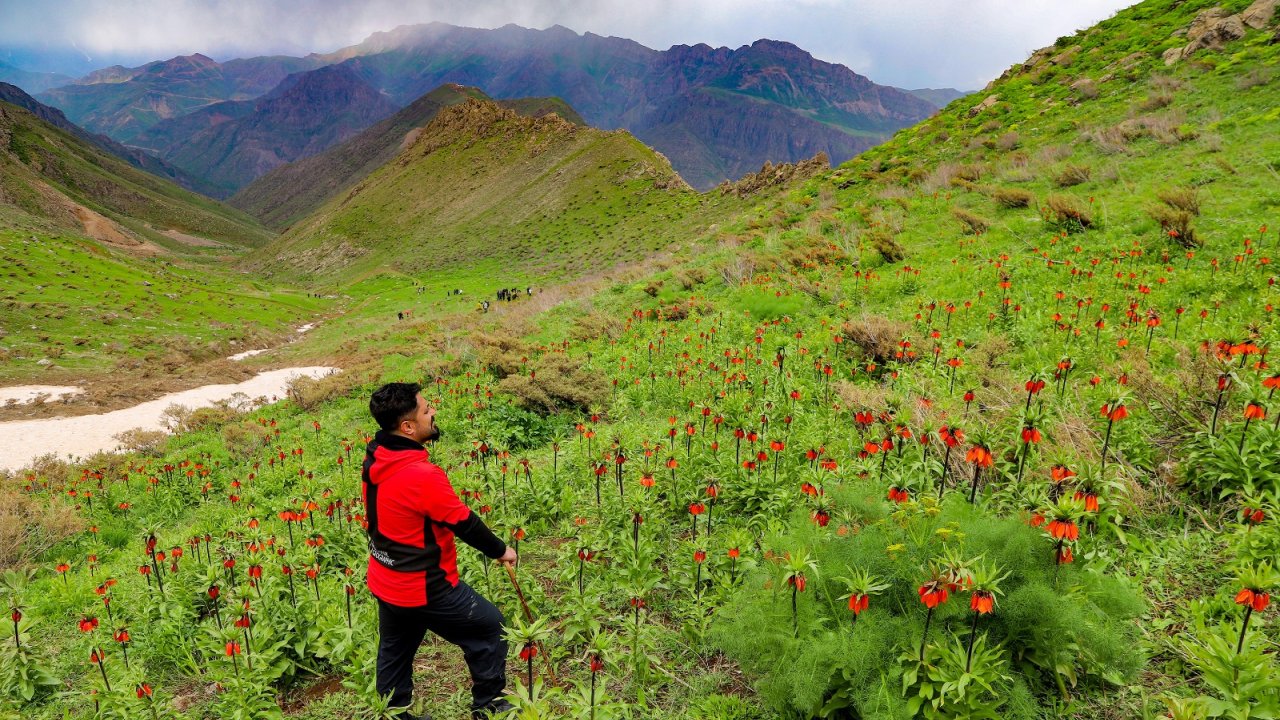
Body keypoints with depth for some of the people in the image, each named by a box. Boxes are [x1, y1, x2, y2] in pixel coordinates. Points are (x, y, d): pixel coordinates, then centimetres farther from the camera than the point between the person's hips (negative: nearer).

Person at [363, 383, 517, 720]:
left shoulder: (374, 459, -5)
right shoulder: (422, 476, -31)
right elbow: (465, 523, -19)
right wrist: (500, 550, -3)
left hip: (386, 582, 8)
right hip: (423, 588, -8)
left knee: (394, 654, 23)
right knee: (489, 626, 11)